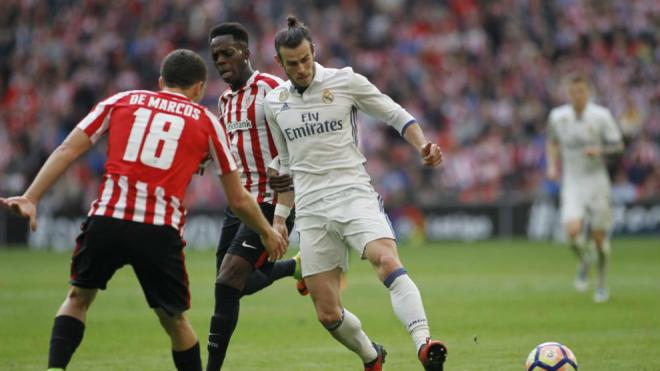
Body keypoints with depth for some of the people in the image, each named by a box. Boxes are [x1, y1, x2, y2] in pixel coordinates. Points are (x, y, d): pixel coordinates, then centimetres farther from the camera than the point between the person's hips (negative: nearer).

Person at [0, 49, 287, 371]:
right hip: (160, 232, -1)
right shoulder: (206, 121, 16)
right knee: (175, 320, 18)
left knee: (78, 298, 22)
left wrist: (30, 198, 5)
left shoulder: (121, 100, 18)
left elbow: (68, 150, 8)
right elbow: (238, 200, 19)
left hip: (107, 220, 1)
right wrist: (267, 233, 35)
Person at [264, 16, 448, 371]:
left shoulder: (345, 81, 0)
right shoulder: (274, 102, 12)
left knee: (387, 261, -33)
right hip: (311, 210, 3)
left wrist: (423, 145, -12)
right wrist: (279, 218, 22)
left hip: (353, 195, -3)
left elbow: (397, 115, 7)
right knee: (328, 314, -1)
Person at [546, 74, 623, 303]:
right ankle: (583, 262, 15)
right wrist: (552, 166, 5)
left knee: (599, 236, 2)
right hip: (571, 183, 1)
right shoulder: (557, 116, 0)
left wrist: (599, 150, -22)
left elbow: (618, 145, -3)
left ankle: (602, 283, 23)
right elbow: (553, 141, 19)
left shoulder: (601, 116, -8)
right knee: (572, 230, -19)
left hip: (596, 180, -1)